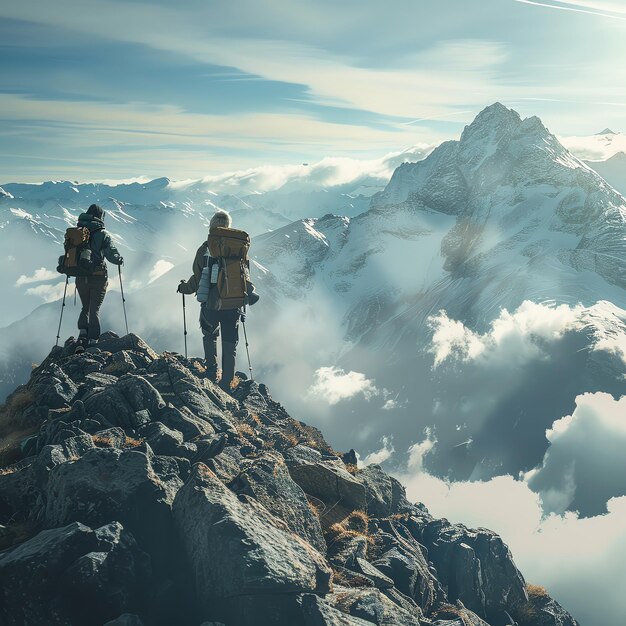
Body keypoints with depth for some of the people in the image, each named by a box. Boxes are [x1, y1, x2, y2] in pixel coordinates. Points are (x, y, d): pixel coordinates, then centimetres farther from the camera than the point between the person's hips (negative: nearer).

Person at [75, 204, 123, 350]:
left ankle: (82, 336, 1)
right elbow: (111, 254, -13)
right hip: (98, 277, -3)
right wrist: (120, 260, 7)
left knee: (85, 308, 20)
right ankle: (93, 341, -2)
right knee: (94, 310, 5)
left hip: (81, 277, 3)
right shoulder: (103, 234, -6)